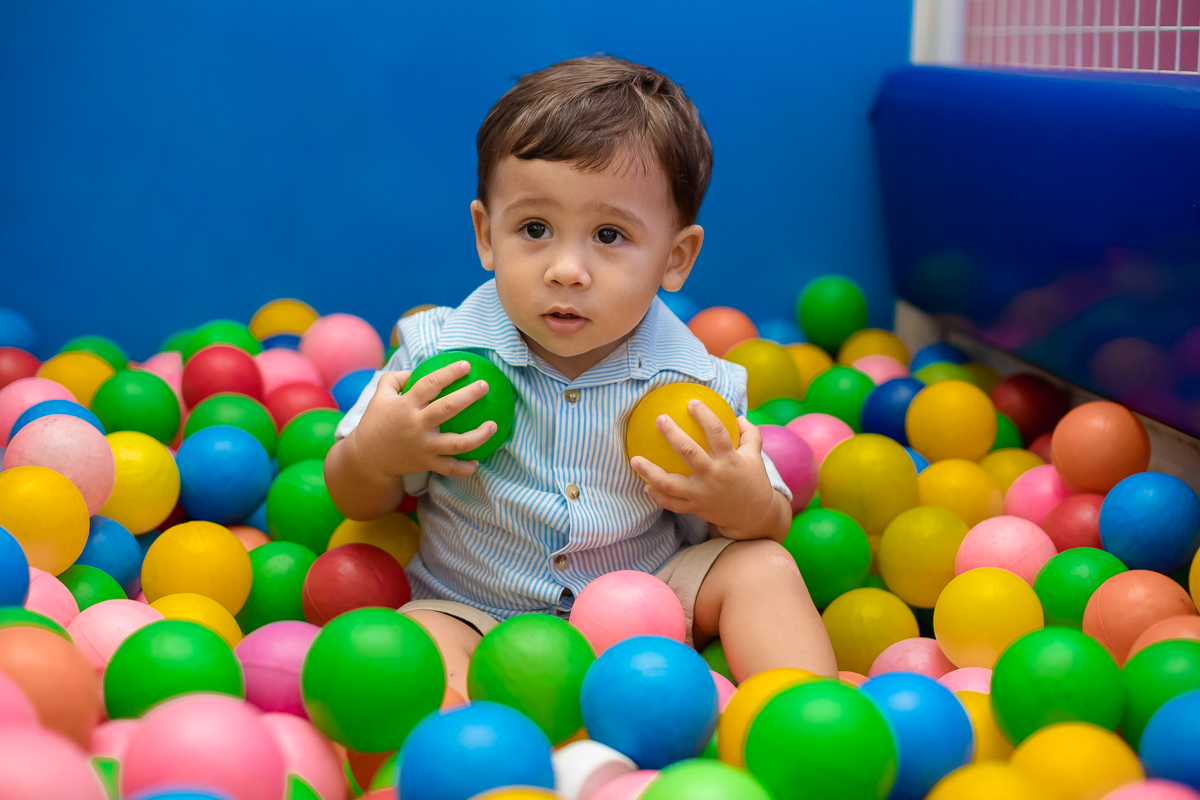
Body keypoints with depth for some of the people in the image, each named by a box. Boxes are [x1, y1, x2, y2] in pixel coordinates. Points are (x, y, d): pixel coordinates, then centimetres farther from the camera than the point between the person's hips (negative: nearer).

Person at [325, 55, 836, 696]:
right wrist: (371, 457, -23)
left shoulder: (693, 384, -10)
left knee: (763, 568, -17)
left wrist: (751, 510, -25)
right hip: (477, 616, -1)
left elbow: (768, 523, 0)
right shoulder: (439, 355, -11)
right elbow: (357, 503, 1)